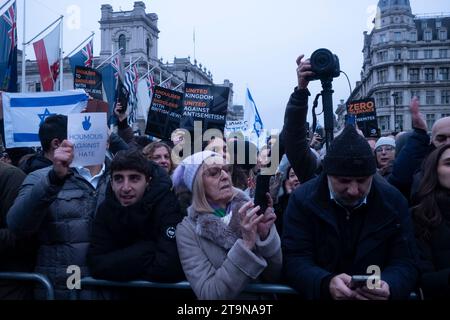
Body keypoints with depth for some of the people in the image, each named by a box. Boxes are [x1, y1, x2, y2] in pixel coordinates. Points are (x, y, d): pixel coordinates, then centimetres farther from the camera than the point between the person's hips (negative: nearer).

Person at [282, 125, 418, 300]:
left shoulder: (394, 201, -3)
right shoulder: (302, 199, -8)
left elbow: (405, 263, -4)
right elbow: (295, 260, -11)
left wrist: (389, 286, -25)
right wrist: (326, 284, -29)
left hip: (375, 296, 2)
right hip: (318, 294, -1)